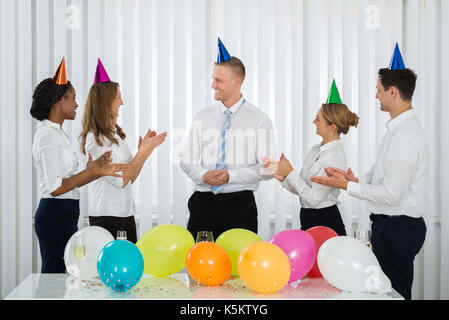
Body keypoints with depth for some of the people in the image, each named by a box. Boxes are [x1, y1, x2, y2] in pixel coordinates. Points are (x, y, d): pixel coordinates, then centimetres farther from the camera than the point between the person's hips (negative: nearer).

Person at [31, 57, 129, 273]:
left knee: (59, 275, 10)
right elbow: (56, 188, -19)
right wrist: (91, 170, -14)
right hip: (56, 216, -10)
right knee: (55, 274, -5)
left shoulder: (56, 133, 18)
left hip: (64, 216, 10)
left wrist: (100, 171, 10)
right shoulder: (48, 136, -13)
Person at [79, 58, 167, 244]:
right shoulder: (94, 139, -12)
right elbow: (120, 180, -14)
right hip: (106, 216, -8)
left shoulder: (115, 134, 13)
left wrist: (145, 150, 2)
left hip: (126, 212, 8)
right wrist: (143, 151, -9)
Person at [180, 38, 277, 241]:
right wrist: (203, 175, -12)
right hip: (203, 201, 3)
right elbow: (187, 160, 9)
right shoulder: (202, 117, 9)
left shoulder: (259, 120, -1)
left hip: (240, 203, -2)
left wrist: (231, 176, -16)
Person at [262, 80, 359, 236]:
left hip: (325, 223, -8)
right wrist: (283, 178, -6)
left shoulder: (335, 157, -18)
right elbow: (300, 190, 11)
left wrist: (290, 173, -15)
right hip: (308, 221, 8)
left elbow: (314, 198, -20)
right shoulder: (317, 149, 9)